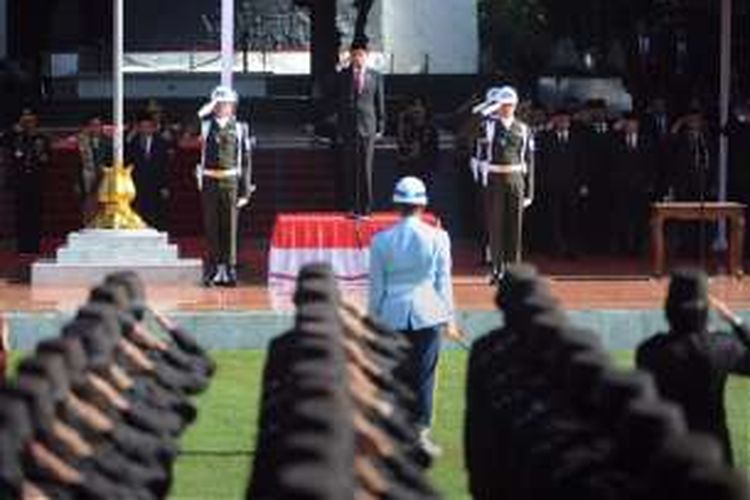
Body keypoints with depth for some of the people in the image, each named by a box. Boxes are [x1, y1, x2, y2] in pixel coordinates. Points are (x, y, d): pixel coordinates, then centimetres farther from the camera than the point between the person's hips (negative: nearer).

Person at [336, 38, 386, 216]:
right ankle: (350, 206, 5)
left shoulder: (375, 77, 6)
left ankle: (365, 208, 5)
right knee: (349, 169, -1)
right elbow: (339, 103, 7)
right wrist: (339, 130, 3)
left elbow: (380, 104, 10)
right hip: (348, 129, 0)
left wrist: (380, 128, 5)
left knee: (365, 169, -1)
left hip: (367, 128, 0)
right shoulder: (343, 76, 6)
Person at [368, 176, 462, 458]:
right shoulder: (437, 237, -3)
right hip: (427, 315, -1)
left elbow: (376, 287, 4)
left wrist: (373, 319, 12)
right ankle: (420, 432, 0)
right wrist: (449, 318, 8)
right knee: (424, 375, 2)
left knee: (397, 375, 9)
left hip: (392, 317, 2)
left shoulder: (381, 240, 0)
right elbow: (443, 282, 1)